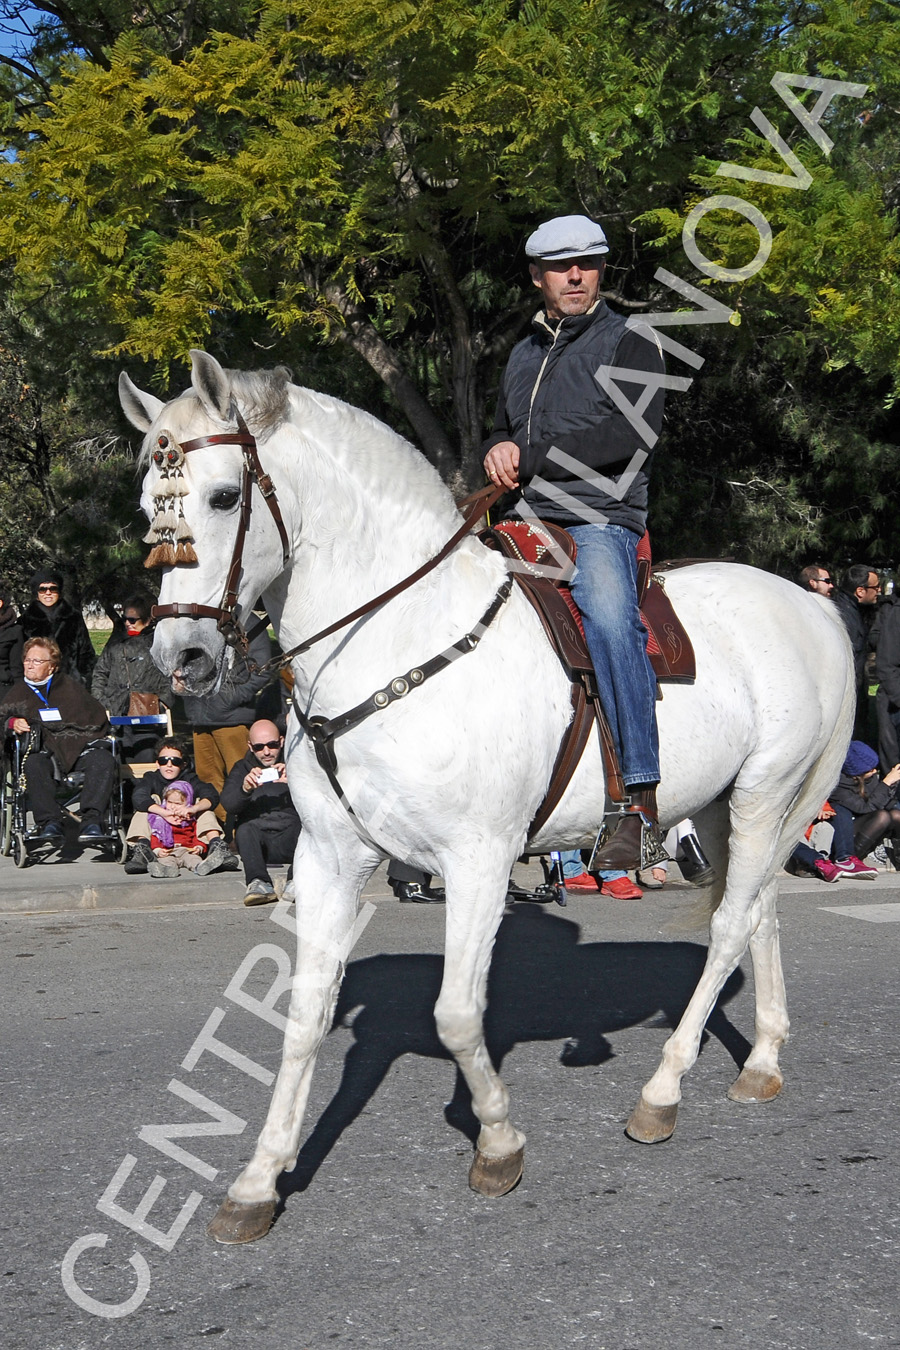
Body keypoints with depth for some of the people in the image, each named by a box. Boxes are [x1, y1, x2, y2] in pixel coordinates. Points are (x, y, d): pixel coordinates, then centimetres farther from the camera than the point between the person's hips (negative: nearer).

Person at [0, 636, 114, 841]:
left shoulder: (69, 686, 19)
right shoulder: (17, 692, 24)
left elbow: (96, 716, 11)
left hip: (78, 747, 0)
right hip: (43, 750, 0)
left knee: (104, 761, -32)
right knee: (33, 764, -38)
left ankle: (91, 821, -40)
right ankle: (50, 822, -43)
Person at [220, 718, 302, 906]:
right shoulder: (242, 768, 16)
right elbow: (228, 804, -2)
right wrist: (244, 789, -24)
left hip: (290, 839, -1)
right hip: (257, 841, 1)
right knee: (245, 829, -30)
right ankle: (258, 882, -47)